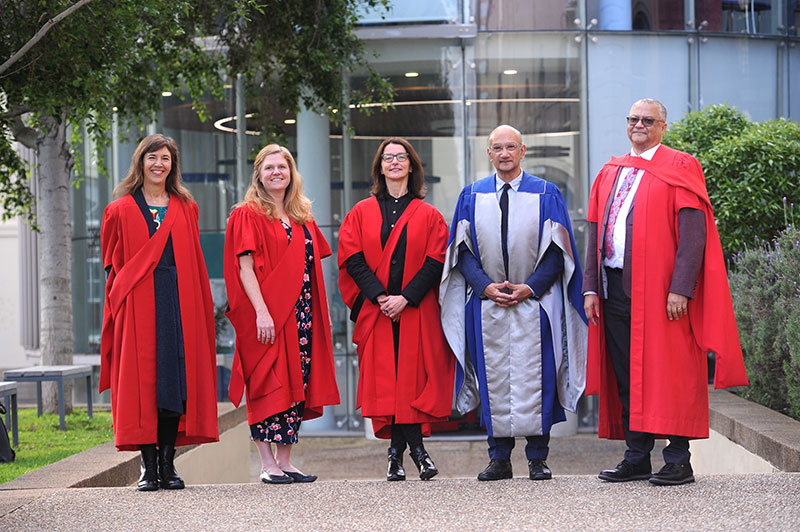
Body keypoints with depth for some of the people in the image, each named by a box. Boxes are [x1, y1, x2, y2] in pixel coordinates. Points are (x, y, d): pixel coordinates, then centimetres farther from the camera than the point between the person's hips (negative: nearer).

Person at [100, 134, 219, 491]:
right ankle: (148, 465, -2)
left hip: (178, 304, 2)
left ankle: (168, 462, 4)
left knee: (175, 380, -1)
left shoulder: (185, 209, 14)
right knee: (142, 379, -5)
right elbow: (114, 265, 7)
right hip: (138, 307, -2)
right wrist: (122, 297, -5)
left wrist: (197, 309, 3)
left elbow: (195, 264, 12)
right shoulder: (121, 210, 7)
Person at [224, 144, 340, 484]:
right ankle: (268, 465, -2)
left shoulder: (302, 219, 17)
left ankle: (285, 461, 10)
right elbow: (245, 268, -9)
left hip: (300, 314, 6)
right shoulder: (248, 215, -2)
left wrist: (321, 312, 10)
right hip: (266, 314, -6)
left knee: (296, 386, 5)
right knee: (268, 385, -6)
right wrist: (261, 311, -19)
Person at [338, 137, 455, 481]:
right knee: (385, 378, -5)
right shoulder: (362, 213, 11)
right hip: (375, 311, 1)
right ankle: (413, 447, 1)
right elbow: (353, 260, 1)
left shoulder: (428, 215, 8)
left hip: (417, 311, -1)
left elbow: (435, 261, -1)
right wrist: (381, 297, -13)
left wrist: (406, 298, -13)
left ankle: (399, 451, -2)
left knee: (414, 375, -7)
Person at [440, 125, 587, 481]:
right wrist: (486, 286, -9)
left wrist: (530, 287, -11)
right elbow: (462, 250, 6)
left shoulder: (546, 194, 4)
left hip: (535, 302, -2)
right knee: (493, 379, 1)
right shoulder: (472, 196, 9)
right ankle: (499, 458, 7)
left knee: (534, 378, -4)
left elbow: (557, 251, 0)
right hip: (486, 303, 2)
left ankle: (537, 458, 3)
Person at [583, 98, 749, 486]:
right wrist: (591, 287, 8)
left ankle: (678, 461, -1)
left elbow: (692, 233, -9)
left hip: (658, 287, -6)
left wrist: (681, 289, -18)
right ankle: (637, 458, 13)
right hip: (614, 286, 6)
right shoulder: (610, 174, 18)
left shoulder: (679, 169, 0)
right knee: (627, 376, 7)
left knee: (667, 372, -6)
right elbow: (595, 232, 18)